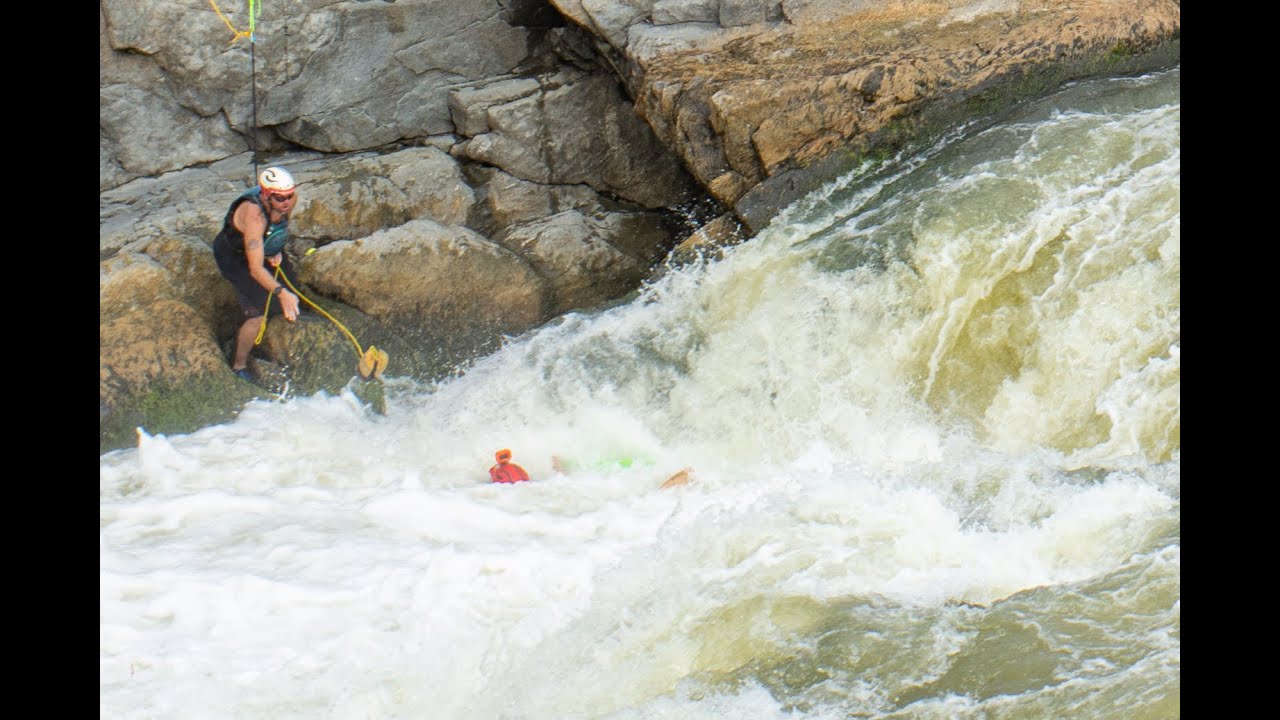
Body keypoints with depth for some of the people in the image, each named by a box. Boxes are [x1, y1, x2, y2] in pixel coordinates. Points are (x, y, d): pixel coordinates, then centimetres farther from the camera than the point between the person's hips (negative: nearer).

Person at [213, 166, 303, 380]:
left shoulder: (290, 199, -23)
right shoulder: (254, 215, -44)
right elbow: (256, 269, -44)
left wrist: (276, 252, -6)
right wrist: (281, 293, -53)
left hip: (267, 249, 7)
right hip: (236, 257, -7)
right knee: (258, 315, -14)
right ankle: (238, 367, 8)